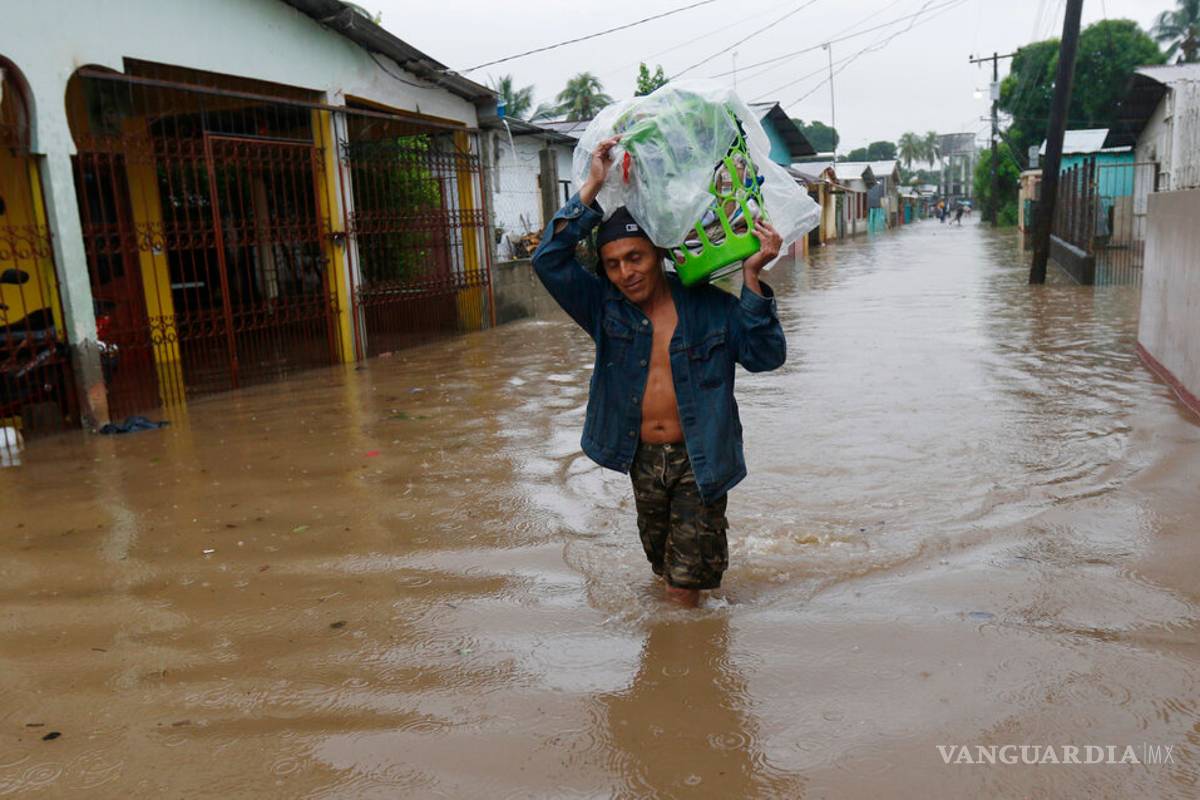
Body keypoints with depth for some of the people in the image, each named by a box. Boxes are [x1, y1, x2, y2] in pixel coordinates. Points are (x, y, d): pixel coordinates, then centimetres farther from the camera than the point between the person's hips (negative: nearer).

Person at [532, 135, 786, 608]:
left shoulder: (708, 306, -6)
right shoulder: (604, 307, -2)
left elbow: (766, 355, -11)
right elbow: (549, 260, -12)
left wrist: (751, 276, -20)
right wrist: (592, 187, -16)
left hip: (698, 461, -3)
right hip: (642, 458, 3)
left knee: (686, 588, -1)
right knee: (663, 570, 21)